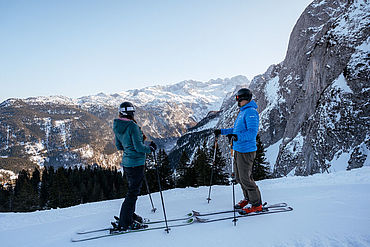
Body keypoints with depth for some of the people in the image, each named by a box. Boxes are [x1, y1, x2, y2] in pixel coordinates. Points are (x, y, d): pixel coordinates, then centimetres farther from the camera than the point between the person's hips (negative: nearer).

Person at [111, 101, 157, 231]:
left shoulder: (117, 127, 6)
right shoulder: (132, 126, -20)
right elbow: (139, 147, -21)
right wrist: (151, 148, -5)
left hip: (126, 162, 9)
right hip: (136, 163, -9)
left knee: (132, 189, 22)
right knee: (133, 192, 0)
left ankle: (130, 216, 34)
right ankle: (124, 223, 7)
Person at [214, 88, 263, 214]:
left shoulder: (251, 112, -15)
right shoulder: (242, 112, 17)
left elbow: (252, 132, -26)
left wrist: (237, 136, -38)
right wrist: (222, 131, 23)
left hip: (246, 150, -10)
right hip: (238, 149, 10)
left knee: (245, 178, -5)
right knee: (239, 177, 16)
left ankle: (256, 204, 9)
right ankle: (248, 199, 29)